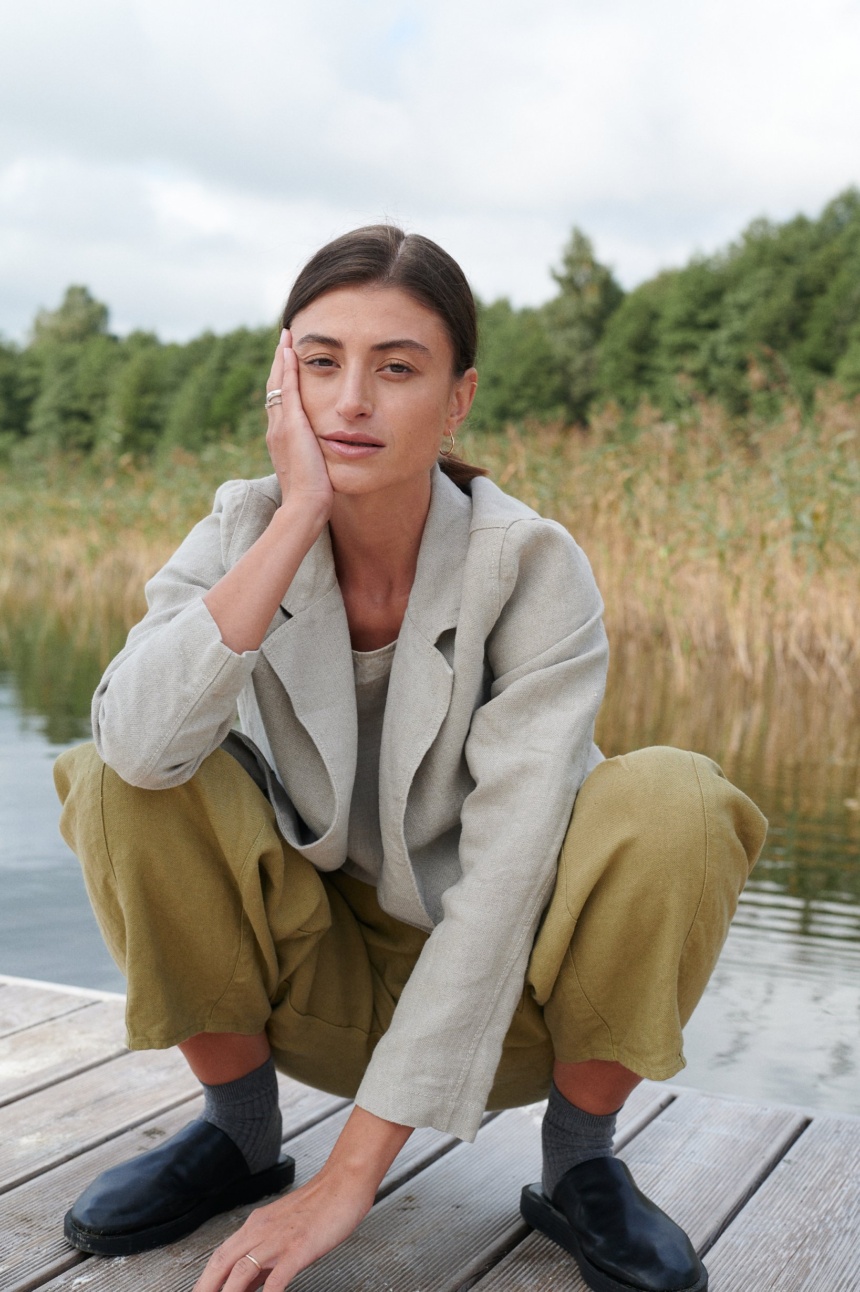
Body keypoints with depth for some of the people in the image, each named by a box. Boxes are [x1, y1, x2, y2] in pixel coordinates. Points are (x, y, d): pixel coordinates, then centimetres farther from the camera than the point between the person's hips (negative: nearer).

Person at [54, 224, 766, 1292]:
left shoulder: (532, 566, -21)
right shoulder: (243, 531, -12)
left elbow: (507, 869, -27)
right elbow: (143, 743, -32)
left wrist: (353, 1171, -29)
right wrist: (300, 514, -32)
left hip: (492, 989, -2)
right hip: (315, 988, 2)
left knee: (673, 803, -29)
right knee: (114, 782, -22)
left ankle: (578, 1164, -6)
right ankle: (240, 1128, 0)